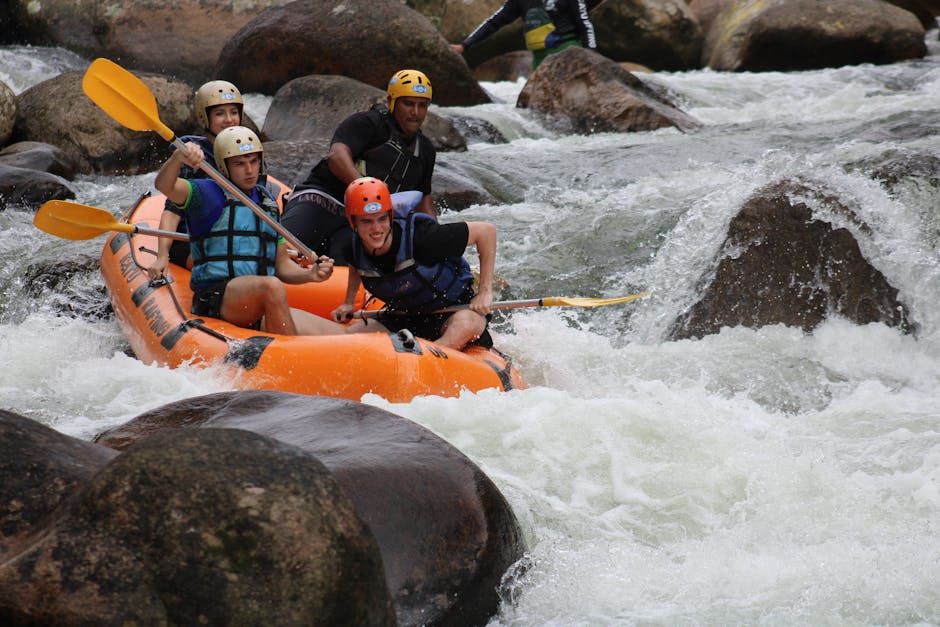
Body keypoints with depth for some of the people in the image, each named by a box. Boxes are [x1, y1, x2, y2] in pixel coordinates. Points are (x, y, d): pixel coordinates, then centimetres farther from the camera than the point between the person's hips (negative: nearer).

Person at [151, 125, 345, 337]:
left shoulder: (268, 201, 22)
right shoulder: (208, 194, 5)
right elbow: (164, 185, -15)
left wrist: (309, 274, 1)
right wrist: (178, 158, -36)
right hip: (215, 297, -5)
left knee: (337, 334, -16)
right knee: (271, 286, -38)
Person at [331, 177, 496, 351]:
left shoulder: (418, 236, -29)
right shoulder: (354, 249, -11)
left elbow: (486, 231, -23)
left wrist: (485, 291, -22)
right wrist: (348, 303, 13)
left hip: (454, 307, -5)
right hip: (405, 317, 6)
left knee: (465, 324, -40)